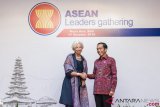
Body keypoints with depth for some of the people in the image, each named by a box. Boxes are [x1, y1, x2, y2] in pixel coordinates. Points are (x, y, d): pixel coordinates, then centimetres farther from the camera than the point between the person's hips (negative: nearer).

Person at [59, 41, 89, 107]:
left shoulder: (83, 60, 15)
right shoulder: (70, 57, -2)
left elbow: (85, 72, 15)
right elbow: (68, 71, -11)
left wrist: (83, 80, -5)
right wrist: (80, 74, -15)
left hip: (80, 84, 5)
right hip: (71, 83, -5)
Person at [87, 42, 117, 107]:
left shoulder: (111, 60, 1)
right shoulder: (96, 61, 15)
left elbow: (114, 76, -3)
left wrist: (112, 89, -10)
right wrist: (87, 75, -3)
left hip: (107, 90, -5)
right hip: (97, 90, 5)